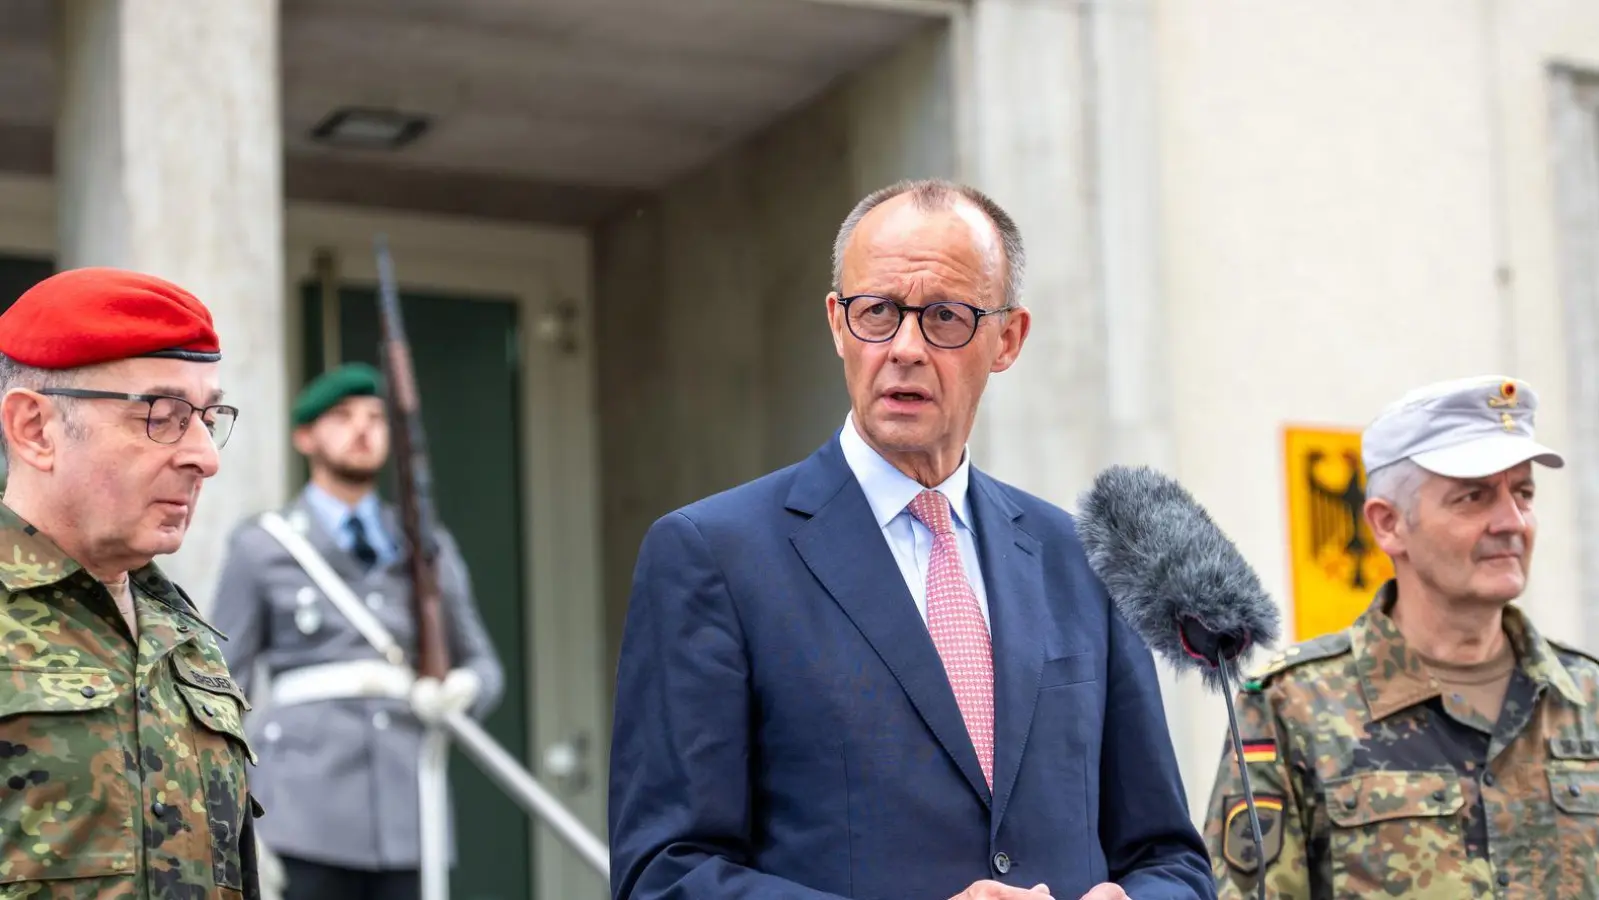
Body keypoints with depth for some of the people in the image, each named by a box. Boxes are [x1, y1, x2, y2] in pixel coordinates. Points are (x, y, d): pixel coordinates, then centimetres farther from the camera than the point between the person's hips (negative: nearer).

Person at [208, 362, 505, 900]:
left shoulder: (428, 549, 15)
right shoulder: (259, 548, 7)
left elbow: (484, 667, 18)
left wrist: (462, 690, -7)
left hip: (406, 810, 3)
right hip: (303, 812, -3)